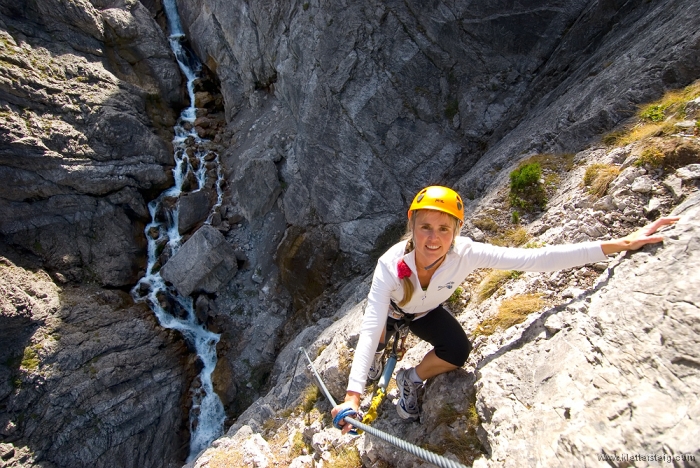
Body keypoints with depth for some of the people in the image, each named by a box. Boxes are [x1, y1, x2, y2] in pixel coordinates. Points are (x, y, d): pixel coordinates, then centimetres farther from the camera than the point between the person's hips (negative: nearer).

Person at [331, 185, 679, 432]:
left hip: (426, 314, 0)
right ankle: (379, 352, 12)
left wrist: (621, 243, -38)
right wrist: (352, 395, -51)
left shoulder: (466, 253, -35)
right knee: (381, 331, -27)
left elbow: (538, 259, -35)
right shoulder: (390, 264, -41)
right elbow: (370, 328, -45)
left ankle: (412, 379, 9)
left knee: (458, 352, -22)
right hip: (391, 310, 1)